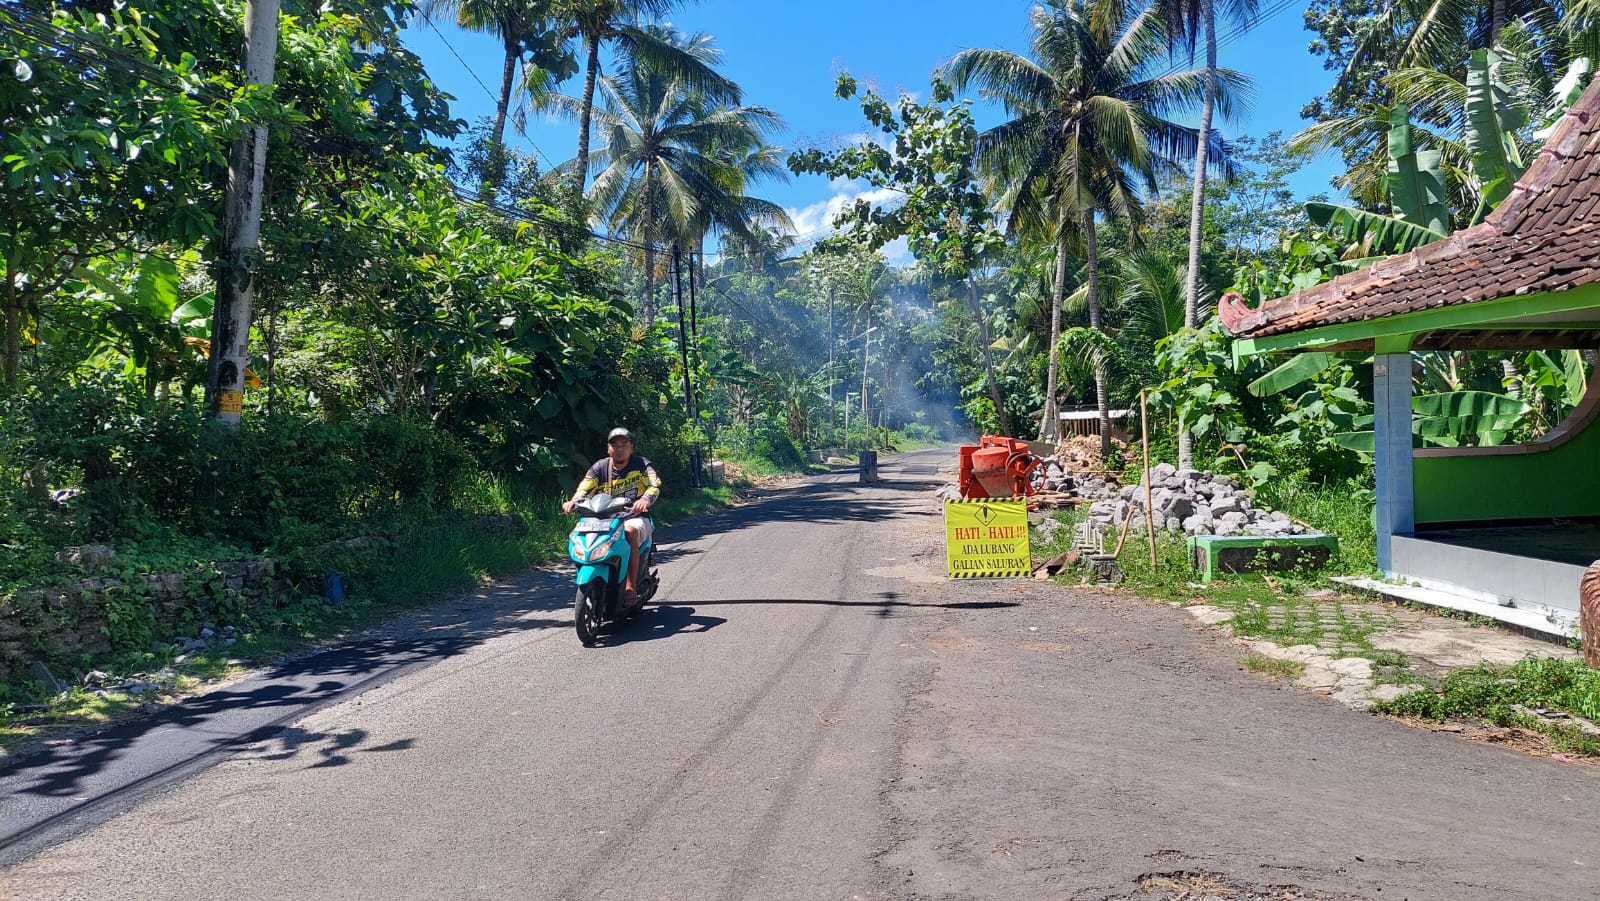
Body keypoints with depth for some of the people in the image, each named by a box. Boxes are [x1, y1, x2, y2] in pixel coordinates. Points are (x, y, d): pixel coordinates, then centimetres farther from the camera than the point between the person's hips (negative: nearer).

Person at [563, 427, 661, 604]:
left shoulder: (641, 464, 1)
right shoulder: (600, 467, 8)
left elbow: (655, 485, -15)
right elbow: (584, 488, -5)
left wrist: (645, 499, -37)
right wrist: (573, 501, -27)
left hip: (635, 517, -3)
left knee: (630, 531, -36)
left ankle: (631, 587, -35)